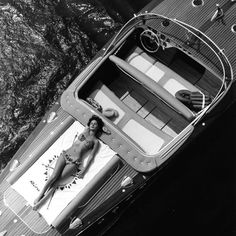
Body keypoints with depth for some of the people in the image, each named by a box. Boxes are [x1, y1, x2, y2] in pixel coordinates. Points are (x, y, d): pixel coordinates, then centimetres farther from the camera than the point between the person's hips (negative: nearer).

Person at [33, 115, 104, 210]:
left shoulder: (96, 141, 6)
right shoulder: (86, 130, 16)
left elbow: (91, 156, 1)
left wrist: (84, 170, -7)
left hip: (74, 162, -3)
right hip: (65, 155, 3)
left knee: (58, 179, -16)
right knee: (54, 176, -16)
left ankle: (43, 200, -13)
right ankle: (39, 196, -10)